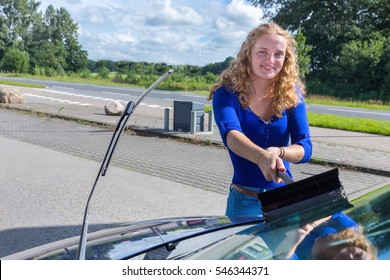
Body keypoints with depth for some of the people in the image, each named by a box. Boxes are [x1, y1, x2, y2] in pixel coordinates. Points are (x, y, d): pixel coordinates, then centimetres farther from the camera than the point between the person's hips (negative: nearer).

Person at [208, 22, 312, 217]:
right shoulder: (227, 94, -12)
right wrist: (262, 157, -51)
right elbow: (230, 134, -32)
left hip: (286, 198, 3)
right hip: (245, 201, -3)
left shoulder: (292, 94, -4)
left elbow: (305, 148, -12)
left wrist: (277, 152, -34)